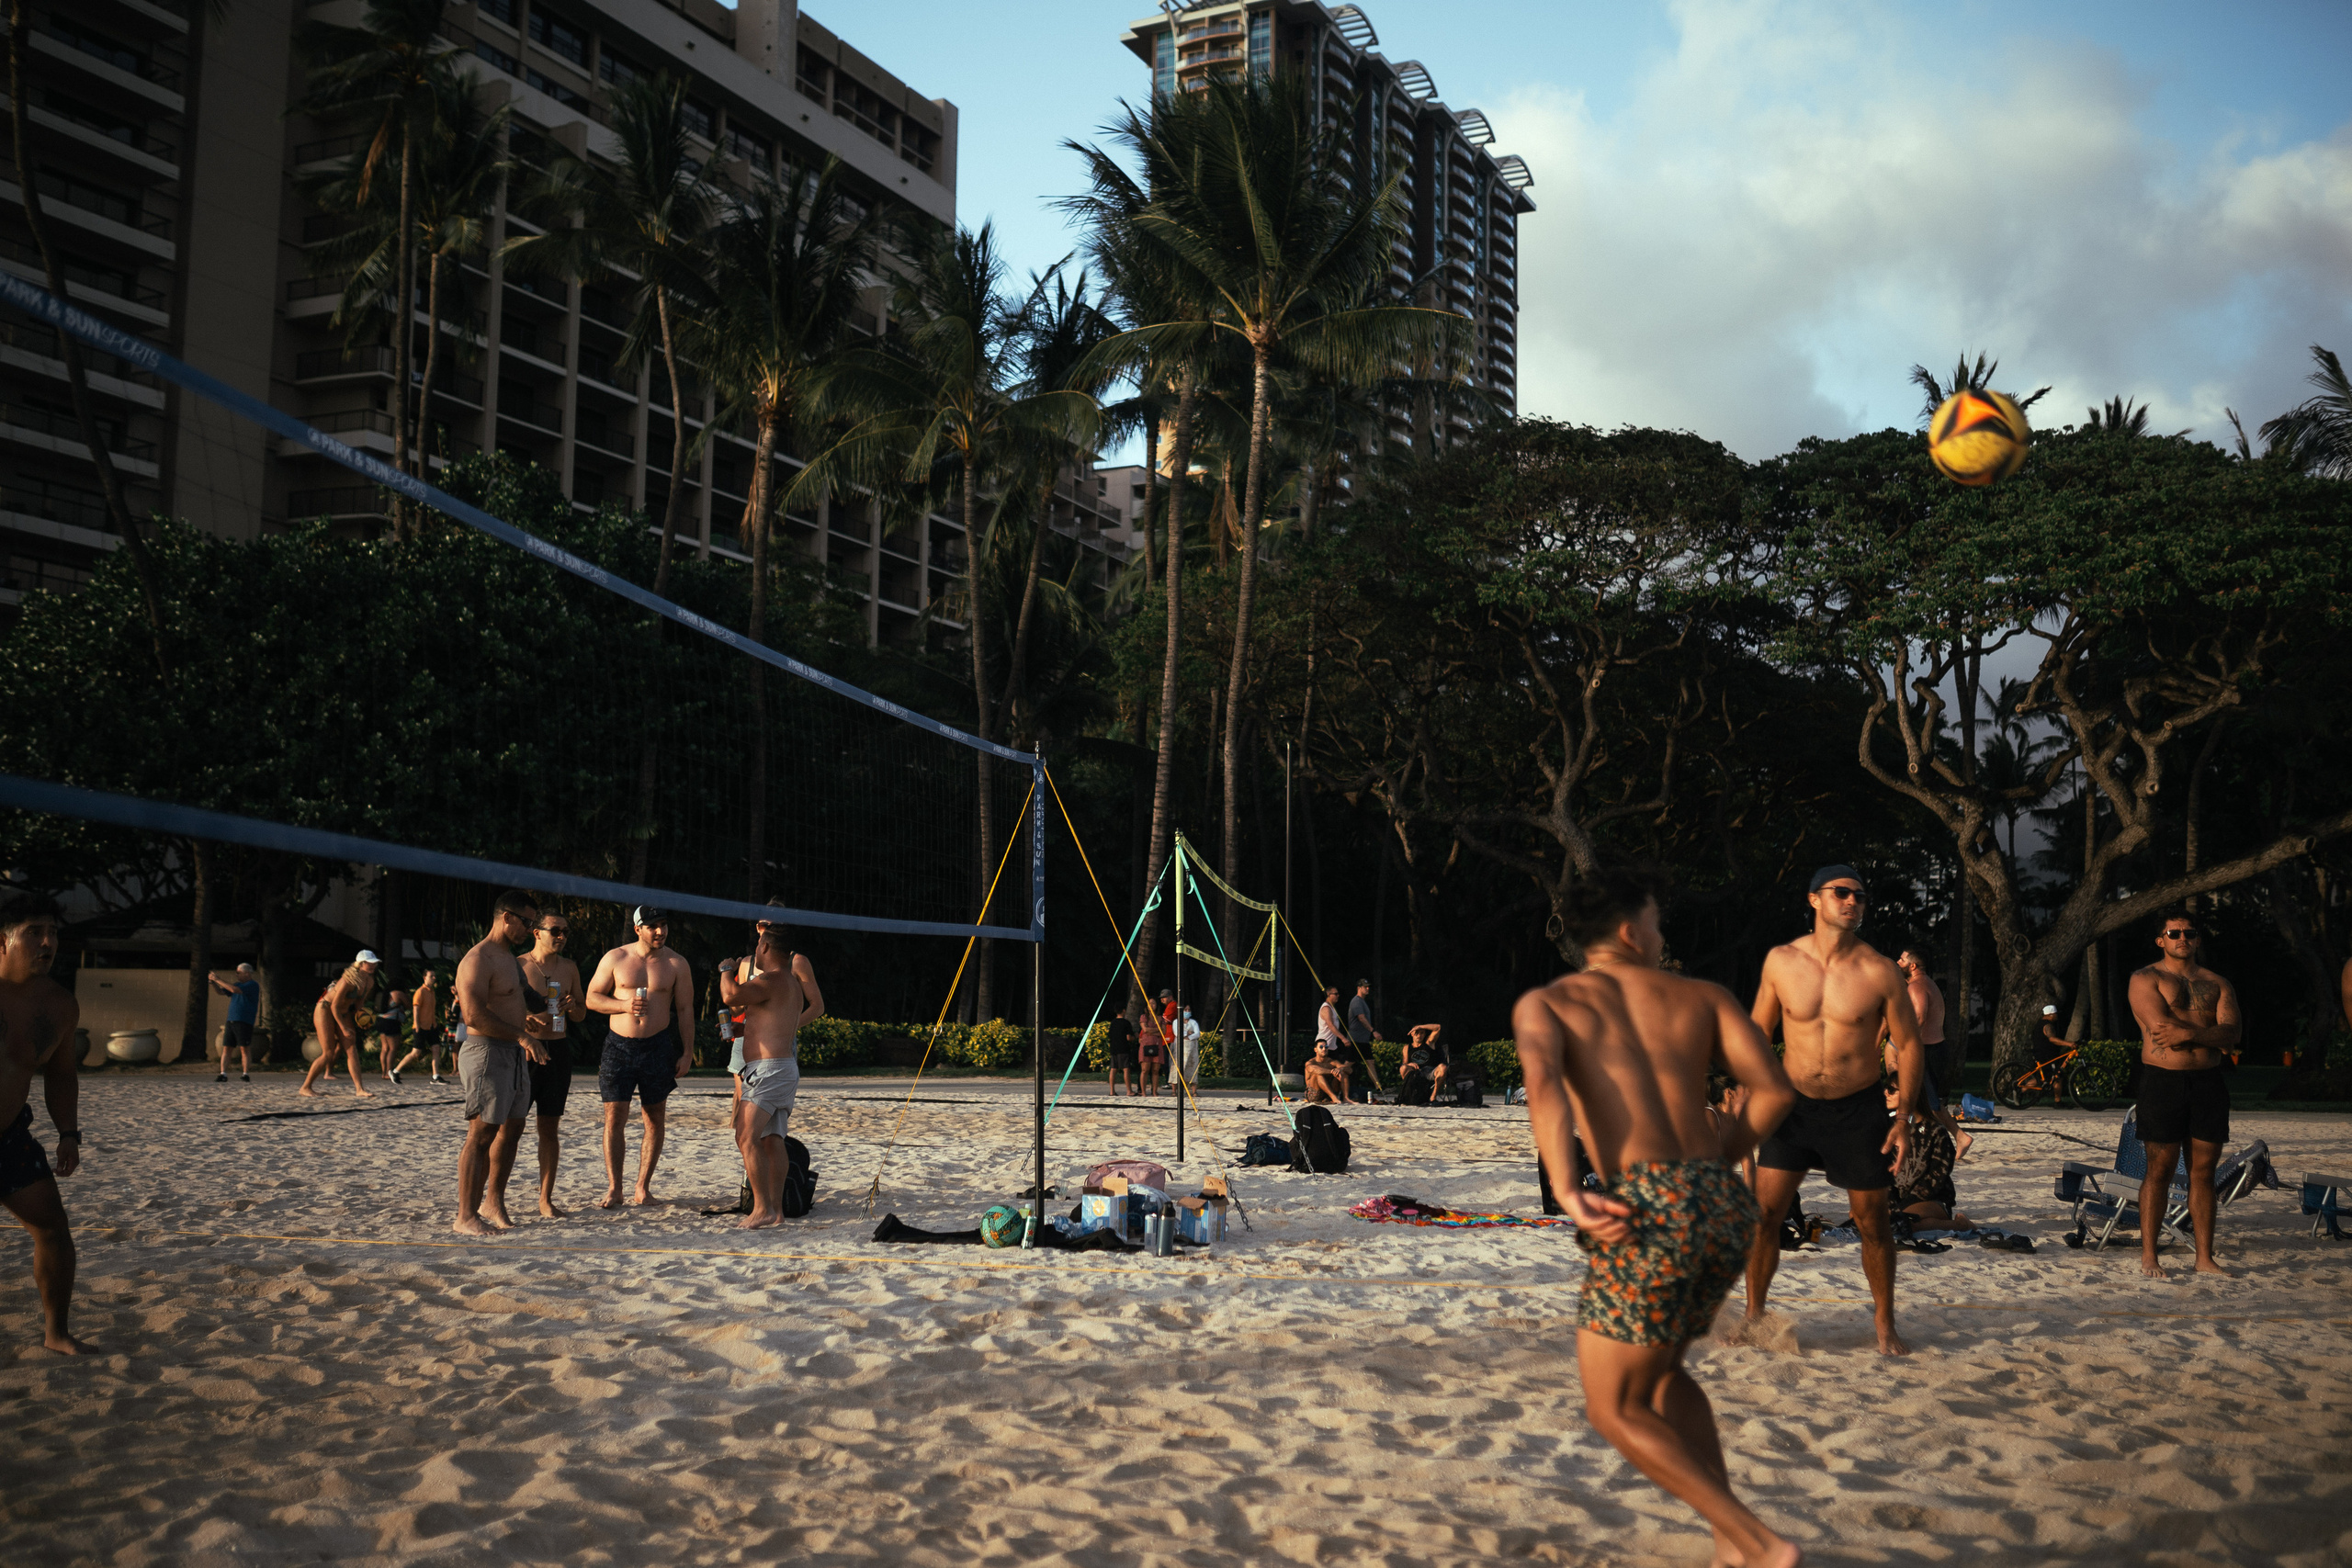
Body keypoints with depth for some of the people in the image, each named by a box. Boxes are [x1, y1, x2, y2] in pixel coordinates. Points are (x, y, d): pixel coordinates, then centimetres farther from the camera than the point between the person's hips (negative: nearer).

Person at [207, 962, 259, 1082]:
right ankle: (223, 1075, 1)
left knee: (245, 1049, -7)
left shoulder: (253, 985, -6)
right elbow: (221, 991, 21)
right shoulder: (238, 984, 19)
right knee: (226, 1048, 2)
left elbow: (234, 990, -19)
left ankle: (246, 1075, -6)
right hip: (231, 1021, 8)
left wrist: (218, 980, -14)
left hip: (244, 1022, -8)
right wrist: (212, 982, 4)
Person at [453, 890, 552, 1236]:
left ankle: (493, 1204, 24)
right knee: (482, 1133, -9)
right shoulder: (477, 960, -13)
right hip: (487, 1053, -10)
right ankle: (466, 1217, -6)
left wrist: (525, 1019, 15)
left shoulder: (509, 958, 20)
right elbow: (474, 1016, -23)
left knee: (511, 1130, 13)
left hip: (515, 1054, 10)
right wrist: (520, 1034, -23)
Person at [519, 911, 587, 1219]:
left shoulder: (569, 968, 12)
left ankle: (546, 1198, 11)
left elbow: (581, 1016, 18)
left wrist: (573, 1005, -4)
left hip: (558, 1051, 4)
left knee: (550, 1128, 7)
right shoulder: (518, 965, -2)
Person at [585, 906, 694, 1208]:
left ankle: (642, 1188, 13)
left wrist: (687, 1052, -1)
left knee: (656, 1120, 3)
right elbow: (592, 998, 4)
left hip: (658, 1047, 1)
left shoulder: (676, 964, 3)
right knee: (614, 1118, -5)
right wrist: (624, 1005, -13)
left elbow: (685, 1010, 5)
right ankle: (613, 1190, 1)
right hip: (619, 1046, -1)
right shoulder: (615, 959, 2)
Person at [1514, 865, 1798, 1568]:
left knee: (1616, 1410, 13)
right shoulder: (1701, 996, 21)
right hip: (1726, 1205, 5)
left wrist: (1568, 1194, -18)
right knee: (1660, 1369, 30)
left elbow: (1542, 1079, -10)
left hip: (1647, 1213, -5)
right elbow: (1774, 1088, 7)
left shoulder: (1543, 1002, 14)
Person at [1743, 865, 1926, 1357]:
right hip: (1794, 1103, 1)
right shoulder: (1781, 961, -5)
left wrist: (1903, 1117, -6)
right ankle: (1754, 1315, 13)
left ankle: (1885, 1325, 24)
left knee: (1872, 1221, 7)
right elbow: (1759, 1030, 8)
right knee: (1763, 1212, -4)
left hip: (1857, 1109, -1)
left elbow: (1908, 1043, 0)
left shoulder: (1879, 972, -9)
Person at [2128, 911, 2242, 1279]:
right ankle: (2148, 1256, 2)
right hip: (2163, 1081, -4)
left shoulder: (2218, 984, 15)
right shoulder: (2145, 980, 3)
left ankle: (2205, 1258, 10)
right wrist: (2210, 1031, -6)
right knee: (2160, 1169, -4)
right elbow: (2160, 1025, -13)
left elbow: (2232, 1034, 0)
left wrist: (2188, 1033, -16)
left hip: (2208, 1082, 4)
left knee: (2203, 1169, 5)